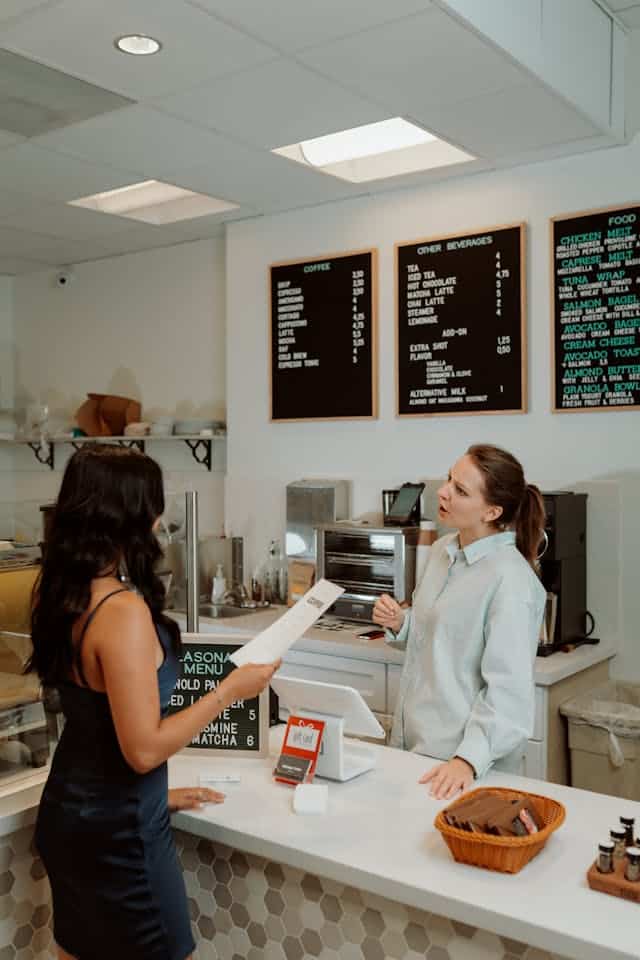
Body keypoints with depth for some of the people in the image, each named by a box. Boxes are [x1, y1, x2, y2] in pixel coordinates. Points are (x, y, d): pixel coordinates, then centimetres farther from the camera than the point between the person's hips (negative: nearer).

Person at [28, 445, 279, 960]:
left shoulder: (61, 595, -1)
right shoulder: (123, 611, -28)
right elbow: (143, 749, -25)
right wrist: (229, 690, -16)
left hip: (67, 813, 8)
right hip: (116, 833, -8)